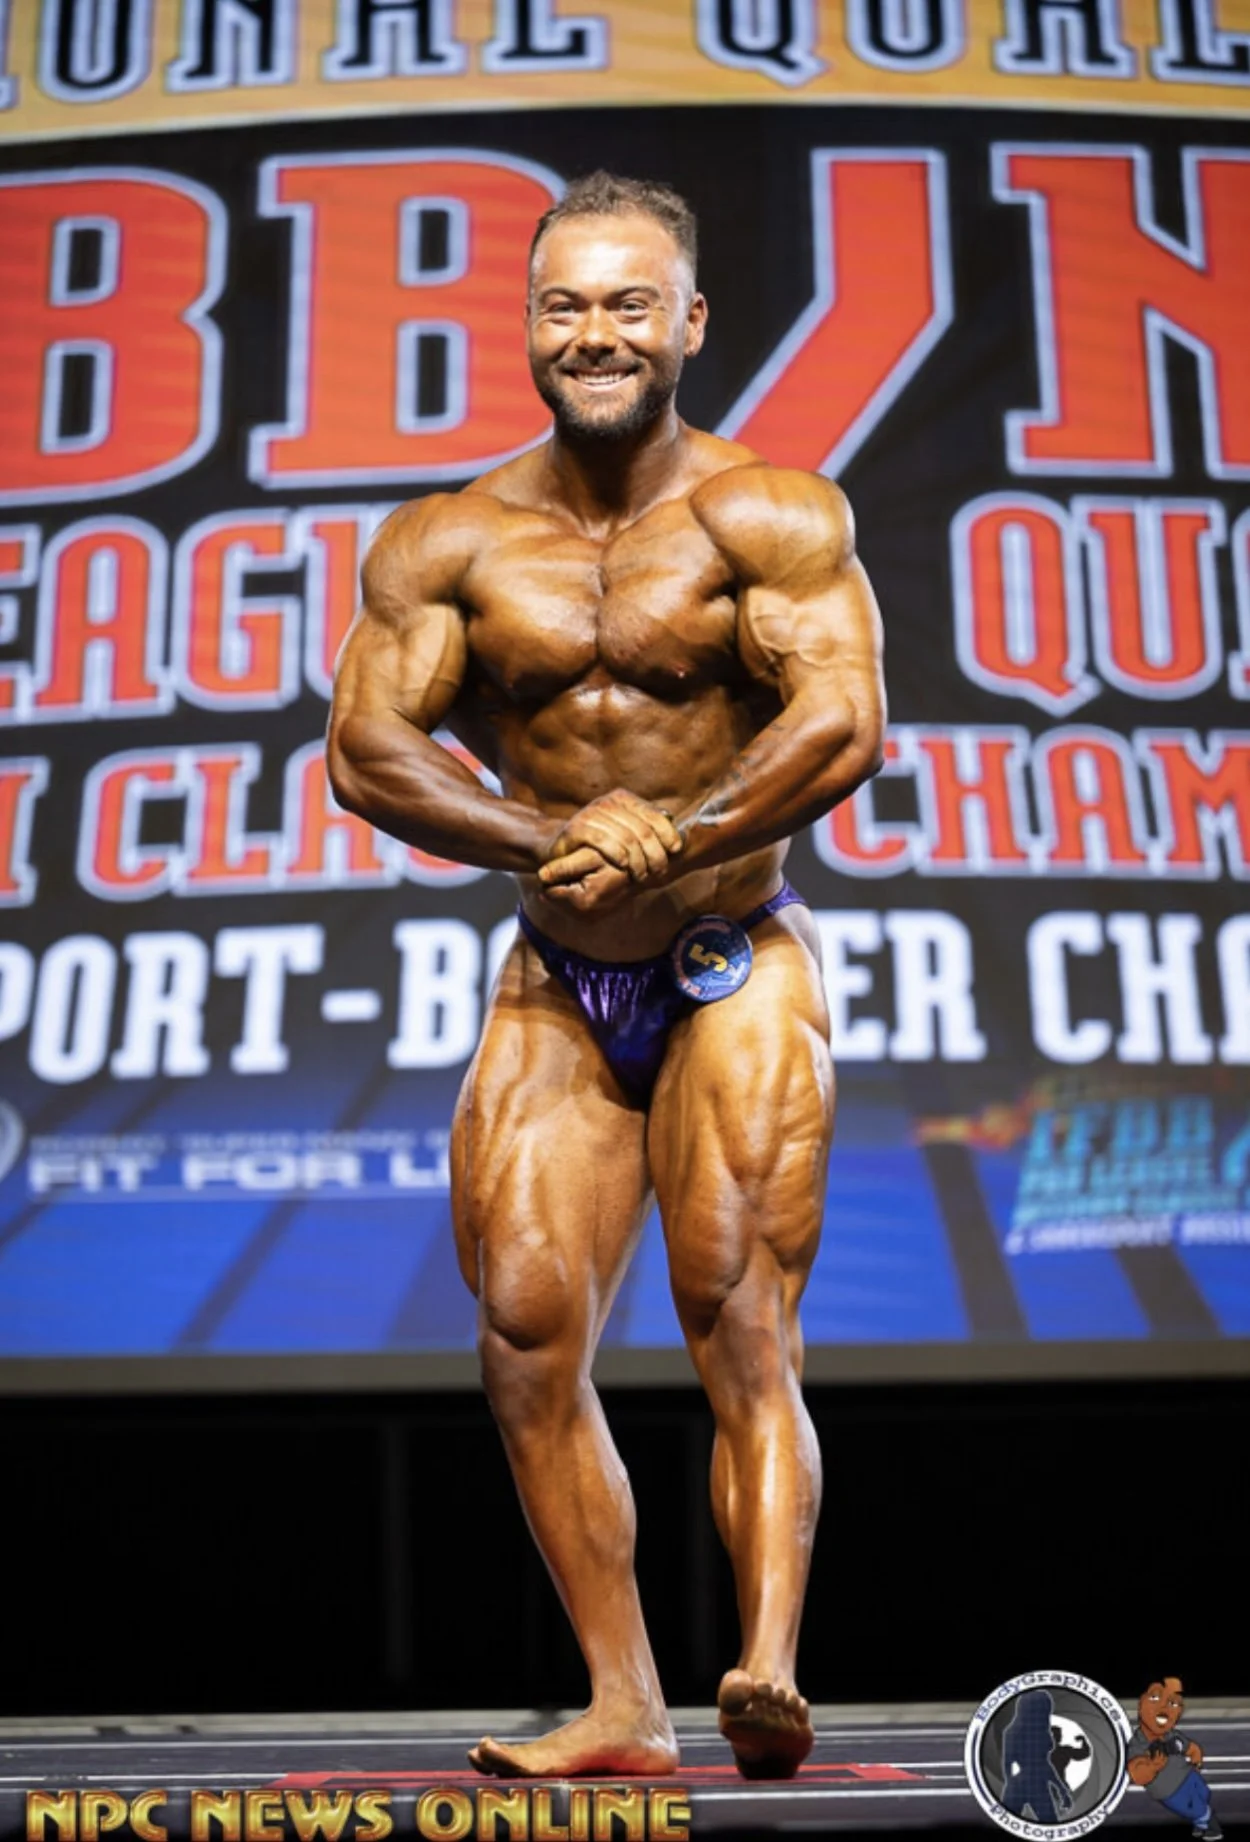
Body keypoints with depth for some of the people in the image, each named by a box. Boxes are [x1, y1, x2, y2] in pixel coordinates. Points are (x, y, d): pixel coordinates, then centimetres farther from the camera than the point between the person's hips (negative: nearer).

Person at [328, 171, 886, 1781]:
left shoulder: (769, 516, -5)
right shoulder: (447, 543, 3)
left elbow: (841, 728, -16)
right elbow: (366, 745, -5)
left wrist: (668, 844, -25)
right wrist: (554, 841, -20)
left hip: (738, 969, -3)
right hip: (557, 987, 3)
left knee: (742, 1331, -10)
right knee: (528, 1330, -3)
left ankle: (769, 1672, -14)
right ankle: (623, 1709, 7)